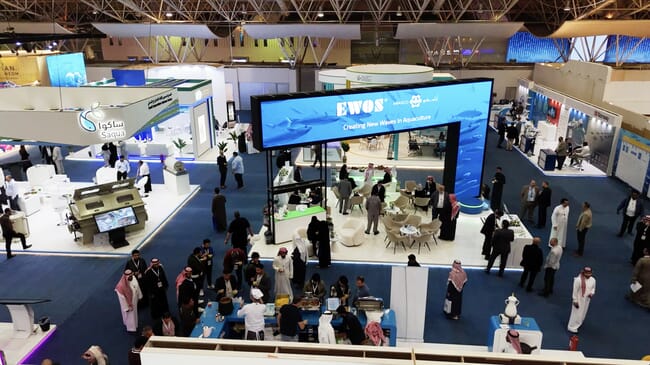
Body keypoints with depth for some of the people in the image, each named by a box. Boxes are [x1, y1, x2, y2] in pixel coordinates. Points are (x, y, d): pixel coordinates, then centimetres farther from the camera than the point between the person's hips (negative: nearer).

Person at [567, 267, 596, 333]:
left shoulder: (593, 280, -6)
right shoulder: (578, 279, -23)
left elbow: (593, 288, 11)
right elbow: (575, 291, -17)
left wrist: (592, 293, -11)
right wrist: (575, 301, -14)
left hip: (587, 300, 6)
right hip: (579, 299, -6)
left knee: (583, 313, 21)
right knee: (576, 313, 1)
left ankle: (578, 324, 42)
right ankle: (572, 327, 14)